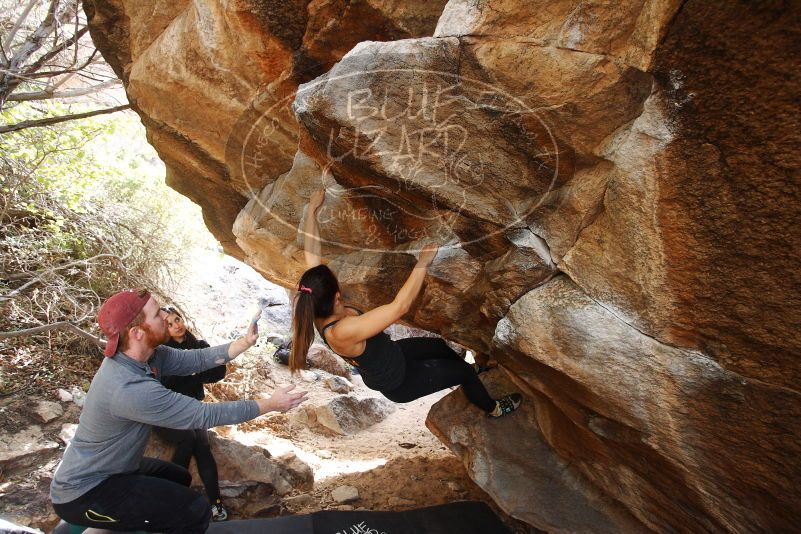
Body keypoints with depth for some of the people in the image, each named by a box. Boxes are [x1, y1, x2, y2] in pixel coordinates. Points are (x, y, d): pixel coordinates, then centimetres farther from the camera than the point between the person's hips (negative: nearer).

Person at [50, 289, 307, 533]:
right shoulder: (130, 388, -36)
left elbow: (197, 359, -4)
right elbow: (203, 415, -31)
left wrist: (245, 342, -15)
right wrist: (270, 405, -25)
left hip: (108, 469, 10)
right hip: (83, 492, -9)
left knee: (179, 478, 27)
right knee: (195, 512, -16)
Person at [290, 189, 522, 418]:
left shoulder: (317, 309, -21)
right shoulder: (343, 331, -44)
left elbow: (311, 252, -13)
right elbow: (400, 306, -46)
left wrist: (312, 209, -10)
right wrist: (423, 263, -39)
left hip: (388, 354, 7)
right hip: (398, 381, -7)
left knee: (443, 345, 24)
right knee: (464, 371, 10)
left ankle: (473, 370, 56)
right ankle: (493, 408, 41)